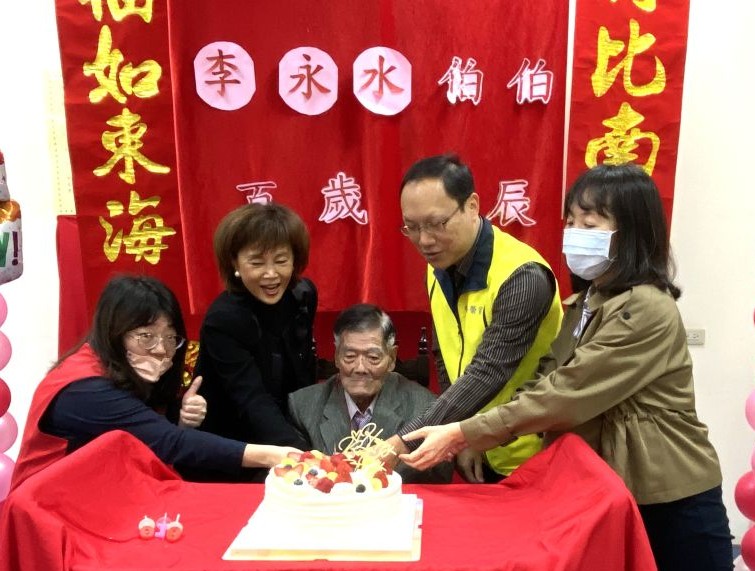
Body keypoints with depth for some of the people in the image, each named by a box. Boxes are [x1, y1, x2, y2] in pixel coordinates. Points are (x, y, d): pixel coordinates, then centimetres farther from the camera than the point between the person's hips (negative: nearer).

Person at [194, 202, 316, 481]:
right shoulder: (222, 320, -23)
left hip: (290, 431, 5)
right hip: (229, 452, -4)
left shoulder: (304, 295, -6)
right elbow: (254, 403, -30)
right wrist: (300, 453, -45)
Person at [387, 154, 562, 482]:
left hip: (533, 457, -6)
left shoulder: (522, 277, -25)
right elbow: (446, 362, 4)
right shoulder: (439, 269, -3)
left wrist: (404, 441, -33)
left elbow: (488, 375, -31)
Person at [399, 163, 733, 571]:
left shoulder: (646, 310, -20)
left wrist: (462, 434, -25)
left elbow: (566, 395, -26)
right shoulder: (580, 306, 6)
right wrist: (470, 440, -15)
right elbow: (551, 387, -1)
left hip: (670, 505, -7)